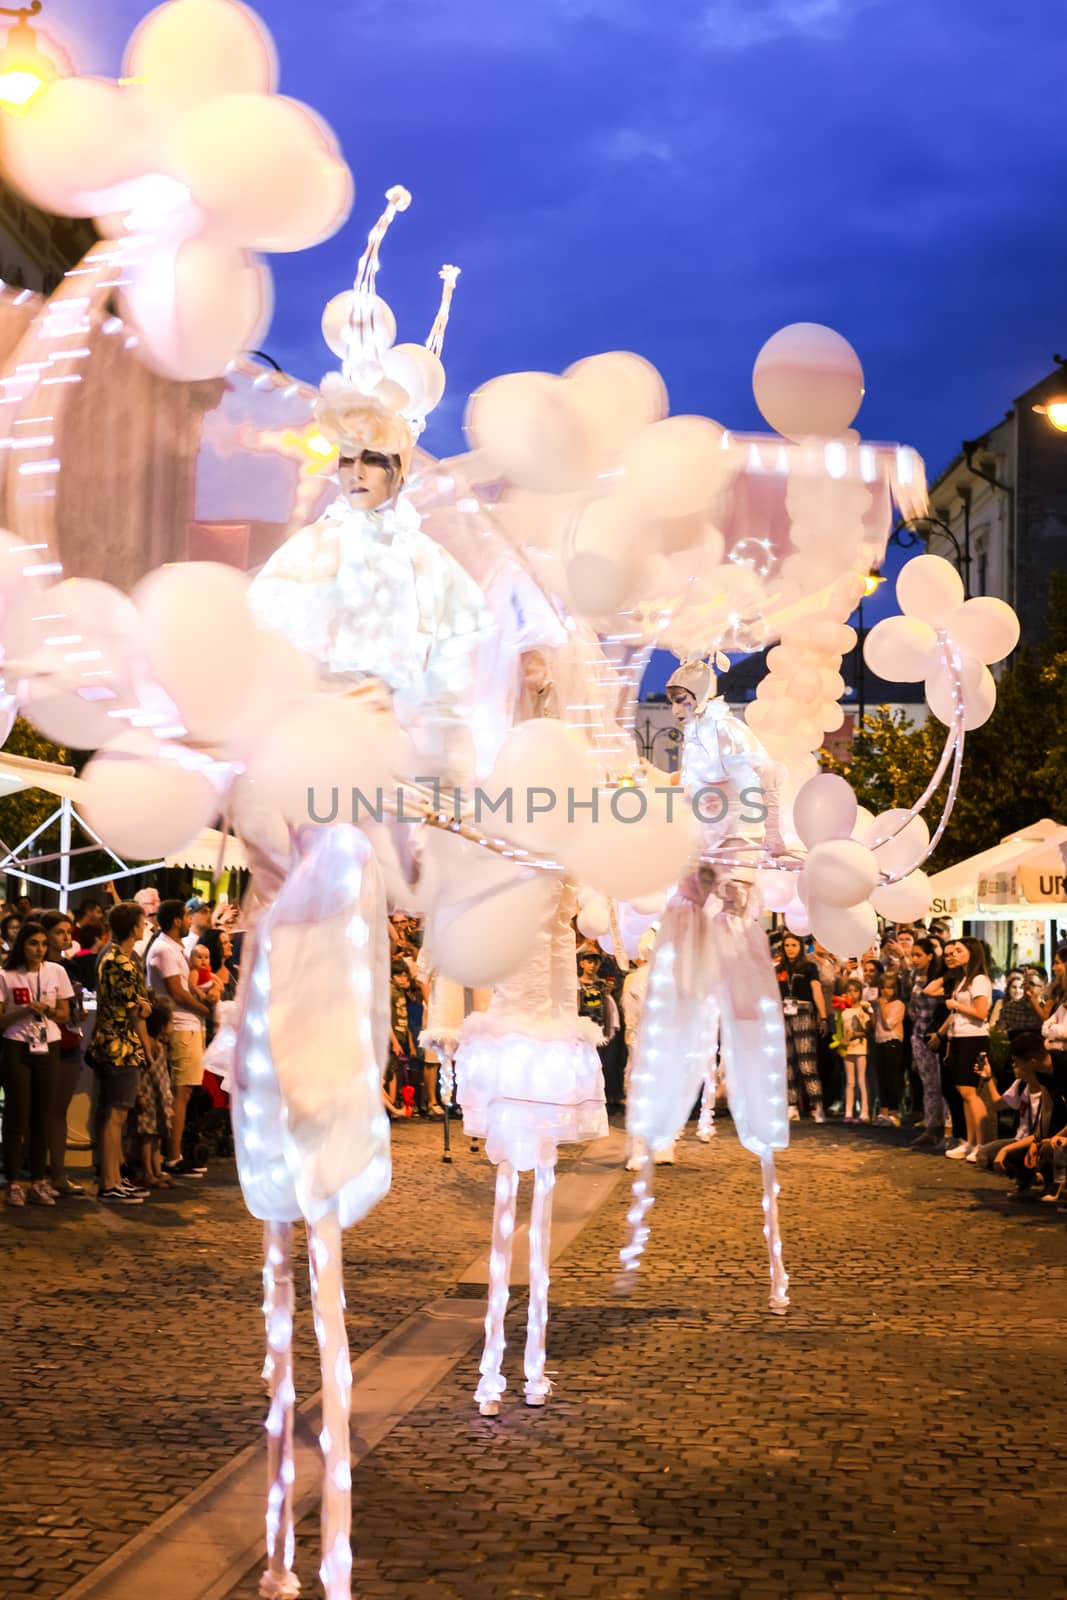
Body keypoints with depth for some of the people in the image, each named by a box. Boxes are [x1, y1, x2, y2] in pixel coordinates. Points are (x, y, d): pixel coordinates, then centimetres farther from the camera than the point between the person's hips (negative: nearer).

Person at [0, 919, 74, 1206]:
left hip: (48, 1048, 3)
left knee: (43, 1116, 5)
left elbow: (65, 1015, 9)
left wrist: (48, 1011, -11)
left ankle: (38, 1182, 13)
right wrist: (25, 1011, -18)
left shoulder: (56, 972, 3)